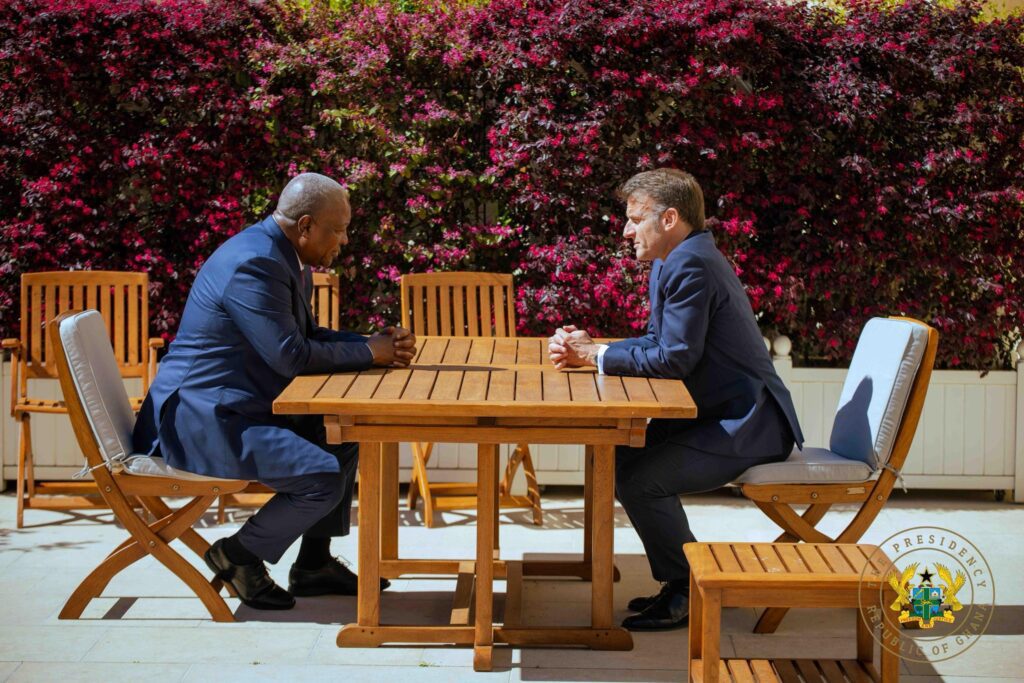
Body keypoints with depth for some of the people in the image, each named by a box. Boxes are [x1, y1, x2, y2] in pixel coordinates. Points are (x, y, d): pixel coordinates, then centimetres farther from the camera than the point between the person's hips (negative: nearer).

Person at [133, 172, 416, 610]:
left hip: (240, 407, 12)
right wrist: (368, 352, -12)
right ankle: (237, 556, 0)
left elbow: (308, 335, 19)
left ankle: (314, 563, 20)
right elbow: (291, 356, -25)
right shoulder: (254, 264, -22)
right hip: (203, 419, -12)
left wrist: (378, 344, 4)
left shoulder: (280, 257, 11)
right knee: (324, 477, -21)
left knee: (342, 437, 16)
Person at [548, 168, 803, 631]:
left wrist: (597, 356, -14)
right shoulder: (674, 261, 13)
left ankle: (688, 592, -2)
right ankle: (687, 579, 17)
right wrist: (588, 348, 1)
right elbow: (659, 341, 15)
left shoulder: (691, 265, -20)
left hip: (746, 427, -11)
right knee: (621, 462, 10)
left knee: (638, 481, -20)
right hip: (721, 415, 11)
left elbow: (676, 357, -24)